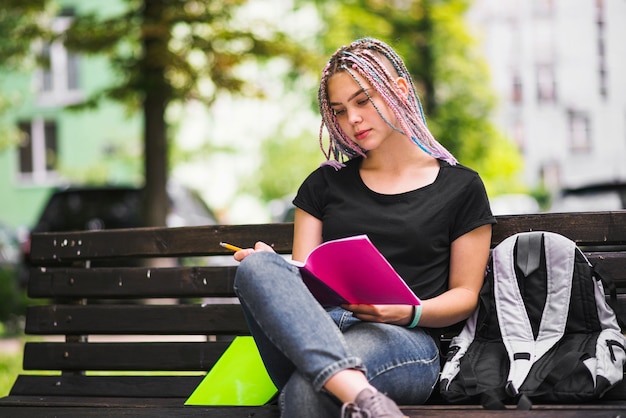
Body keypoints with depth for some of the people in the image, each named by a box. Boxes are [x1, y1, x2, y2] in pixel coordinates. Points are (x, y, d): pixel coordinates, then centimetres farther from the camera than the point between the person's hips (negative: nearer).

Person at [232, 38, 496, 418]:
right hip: (313, 333, 5)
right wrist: (270, 270, -8)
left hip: (403, 341, -4)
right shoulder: (325, 183, 24)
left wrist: (409, 313, -9)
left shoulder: (460, 188, 15)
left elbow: (465, 295, 12)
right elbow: (302, 276, 17)